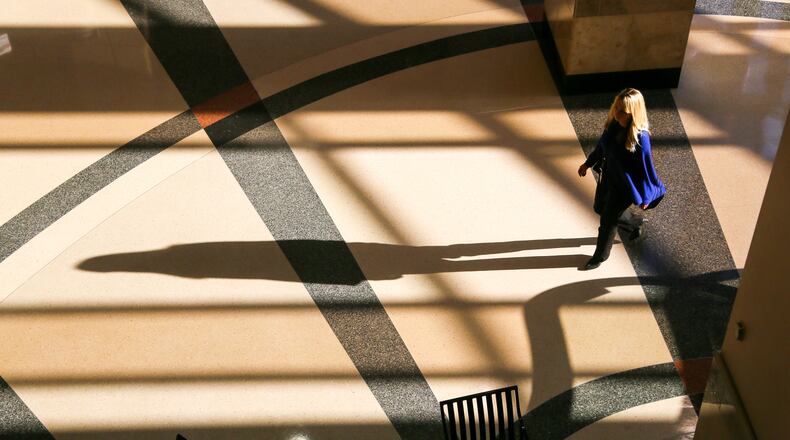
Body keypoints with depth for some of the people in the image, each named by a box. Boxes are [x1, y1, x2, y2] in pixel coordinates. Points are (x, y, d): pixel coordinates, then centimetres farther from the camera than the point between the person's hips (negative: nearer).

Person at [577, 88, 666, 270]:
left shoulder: (640, 137, -34)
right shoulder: (614, 122, -16)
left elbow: (645, 168, -21)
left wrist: (644, 197, -10)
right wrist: (588, 163, 16)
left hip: (624, 185, -7)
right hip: (608, 175, 7)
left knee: (608, 220, 13)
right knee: (599, 208, 29)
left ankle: (600, 256, 41)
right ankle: (635, 224, 55)